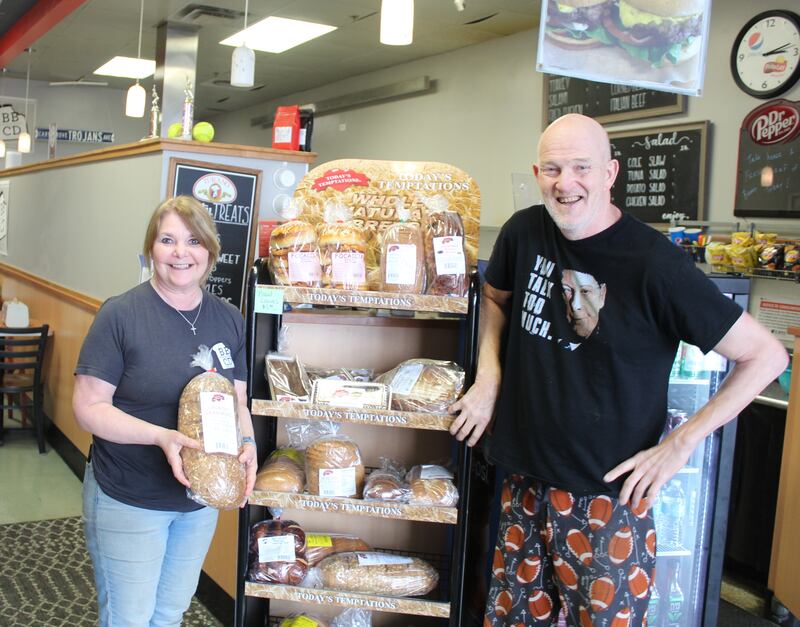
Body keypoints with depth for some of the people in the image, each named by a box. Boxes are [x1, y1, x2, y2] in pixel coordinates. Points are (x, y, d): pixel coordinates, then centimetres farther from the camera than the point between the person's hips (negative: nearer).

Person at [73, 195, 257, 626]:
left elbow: (237, 401, 6)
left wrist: (247, 443, -14)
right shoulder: (121, 314, -16)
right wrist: (162, 436, -30)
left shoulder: (229, 319, 0)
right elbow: (89, 407, -17)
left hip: (200, 500, 5)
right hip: (128, 501, -5)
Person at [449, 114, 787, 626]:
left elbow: (766, 355, -10)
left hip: (607, 494, -5)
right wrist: (488, 381, 6)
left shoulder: (654, 263, -17)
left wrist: (680, 444, -13)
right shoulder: (524, 232, -2)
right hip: (526, 484, 5)